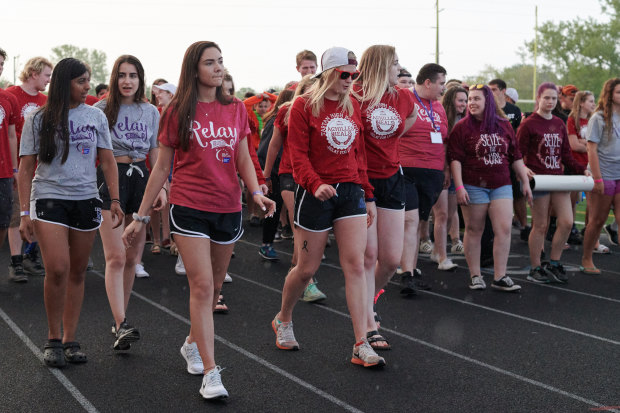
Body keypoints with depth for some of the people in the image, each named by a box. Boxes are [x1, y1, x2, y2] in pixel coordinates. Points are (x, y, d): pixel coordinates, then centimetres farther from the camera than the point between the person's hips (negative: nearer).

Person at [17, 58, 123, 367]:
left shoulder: (95, 116, 8)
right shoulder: (39, 120, 1)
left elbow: (107, 161, 11)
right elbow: (26, 168, 2)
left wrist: (115, 200, 3)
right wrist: (25, 212, -5)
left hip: (86, 200, 3)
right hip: (49, 198, -3)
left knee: (77, 272, 5)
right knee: (57, 269, -15)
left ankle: (70, 339, 16)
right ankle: (53, 338, 2)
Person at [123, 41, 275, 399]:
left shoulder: (236, 108, 7)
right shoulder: (179, 111, -1)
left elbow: (244, 158, 11)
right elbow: (162, 167, 3)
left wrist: (256, 192, -8)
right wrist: (141, 216, 4)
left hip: (228, 208, 4)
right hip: (190, 208, -4)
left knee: (213, 287, 13)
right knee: (202, 286, -10)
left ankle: (193, 343, 38)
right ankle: (210, 372, -9)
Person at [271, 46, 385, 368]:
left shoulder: (352, 106, 11)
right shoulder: (304, 105, -5)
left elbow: (358, 154, 14)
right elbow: (298, 154, -11)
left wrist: (367, 195, 12)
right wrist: (315, 184, -27)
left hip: (350, 191, 4)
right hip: (316, 193, -4)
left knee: (356, 265, -5)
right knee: (307, 268, 5)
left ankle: (361, 346, -4)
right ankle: (283, 320, 34)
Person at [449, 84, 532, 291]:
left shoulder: (504, 126, 9)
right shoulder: (462, 127, -1)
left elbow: (516, 157, 14)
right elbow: (455, 159, -6)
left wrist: (525, 182, 12)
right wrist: (459, 187, -14)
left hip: (501, 186, 3)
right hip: (474, 186, -3)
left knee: (504, 229, -4)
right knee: (474, 230, 3)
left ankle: (500, 277, 2)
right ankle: (475, 276, 12)